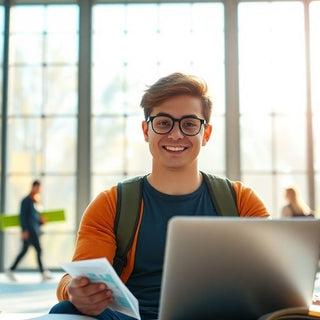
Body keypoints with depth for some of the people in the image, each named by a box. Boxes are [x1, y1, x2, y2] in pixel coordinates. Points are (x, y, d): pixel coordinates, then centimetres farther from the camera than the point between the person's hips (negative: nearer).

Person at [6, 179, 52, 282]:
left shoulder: (35, 201, 17)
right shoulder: (26, 200, -7)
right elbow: (22, 216, -11)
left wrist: (41, 220, 4)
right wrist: (25, 230, -17)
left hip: (35, 229, 9)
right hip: (29, 229, -9)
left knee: (24, 250, 10)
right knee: (38, 249, -11)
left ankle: (11, 270, 17)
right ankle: (43, 273, -10)